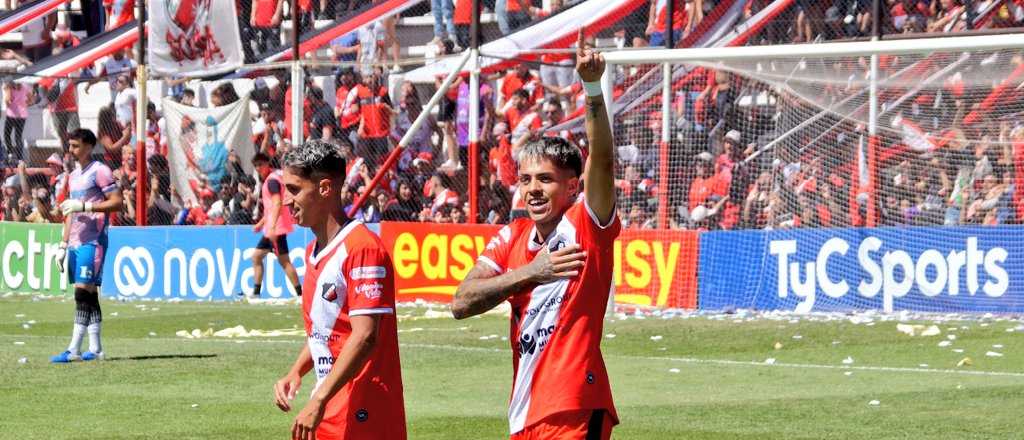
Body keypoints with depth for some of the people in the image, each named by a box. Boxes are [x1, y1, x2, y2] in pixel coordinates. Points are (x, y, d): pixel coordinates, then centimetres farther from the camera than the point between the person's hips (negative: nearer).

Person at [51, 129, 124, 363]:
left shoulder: (100, 171, -6)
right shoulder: (74, 175, 20)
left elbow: (117, 202, -13)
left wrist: (84, 206, -18)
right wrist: (63, 245, 21)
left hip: (92, 241, -9)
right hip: (75, 242, 9)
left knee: (83, 293, -13)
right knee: (89, 294, 8)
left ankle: (74, 350, -17)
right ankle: (95, 348, 10)